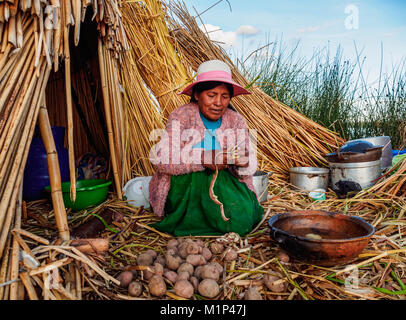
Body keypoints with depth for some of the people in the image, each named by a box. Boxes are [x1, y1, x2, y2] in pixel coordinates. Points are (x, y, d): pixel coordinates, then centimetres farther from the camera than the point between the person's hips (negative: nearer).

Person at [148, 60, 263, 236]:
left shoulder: (236, 121, 2)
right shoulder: (181, 116, -7)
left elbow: (249, 170, 0)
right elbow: (162, 158, -21)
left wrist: (243, 163, -26)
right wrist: (206, 159, -31)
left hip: (224, 185, 3)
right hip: (183, 185, -3)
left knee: (242, 217, -23)